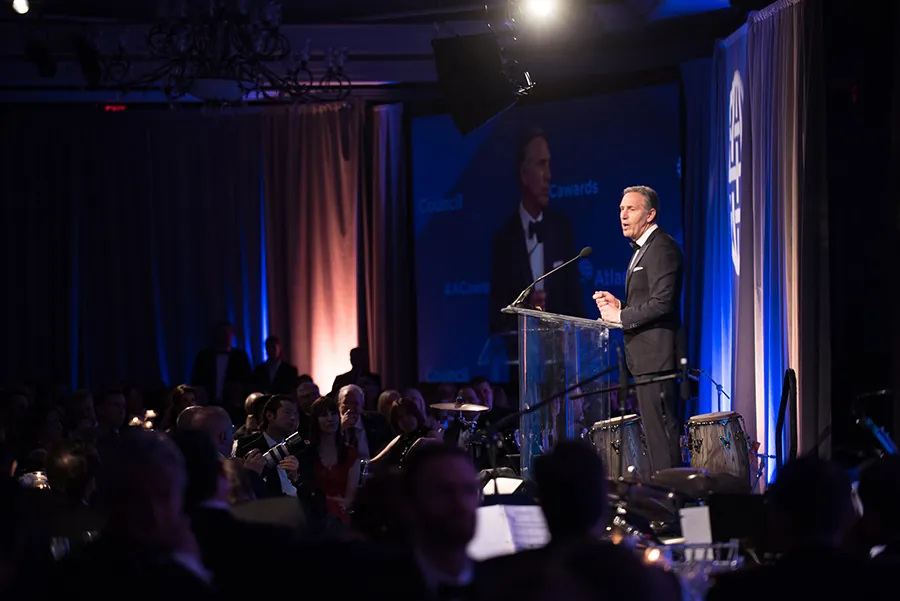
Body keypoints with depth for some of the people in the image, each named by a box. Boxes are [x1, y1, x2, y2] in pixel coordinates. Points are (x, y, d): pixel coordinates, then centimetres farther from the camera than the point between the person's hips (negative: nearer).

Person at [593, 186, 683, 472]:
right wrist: (618, 305, 8)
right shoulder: (642, 250, 20)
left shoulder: (662, 248, -13)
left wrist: (620, 316, -15)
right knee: (656, 431, 11)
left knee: (661, 432, -10)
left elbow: (661, 303, -23)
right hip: (644, 356, 11)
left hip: (656, 354, -11)